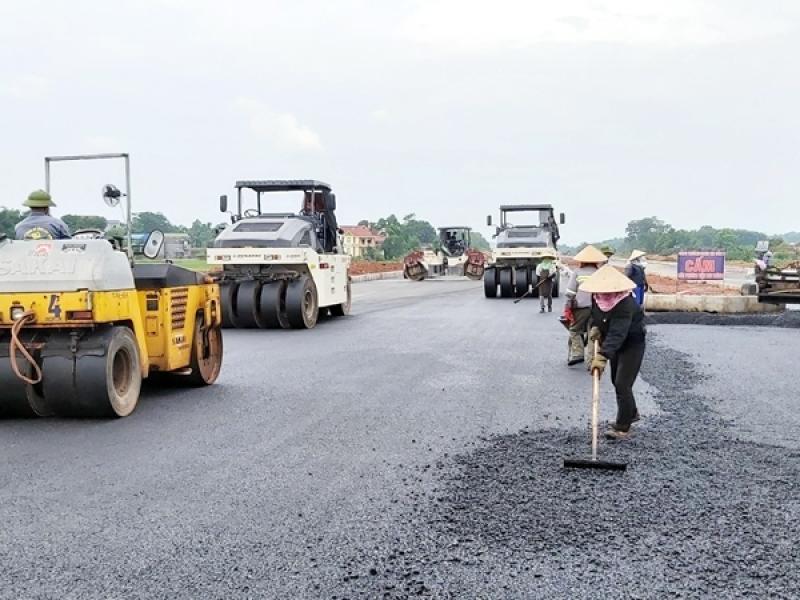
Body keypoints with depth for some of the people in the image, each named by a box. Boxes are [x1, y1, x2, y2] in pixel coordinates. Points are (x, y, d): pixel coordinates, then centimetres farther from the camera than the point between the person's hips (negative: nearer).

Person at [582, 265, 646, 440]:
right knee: (616, 381, 19)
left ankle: (622, 427, -5)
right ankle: (631, 413, 41)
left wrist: (602, 356, -56)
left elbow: (617, 333, -47)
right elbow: (596, 315, 11)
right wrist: (595, 327, -11)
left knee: (622, 384, -14)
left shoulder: (625, 304, -36)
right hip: (616, 344, 8)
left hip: (632, 345, -8)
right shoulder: (597, 298, -11)